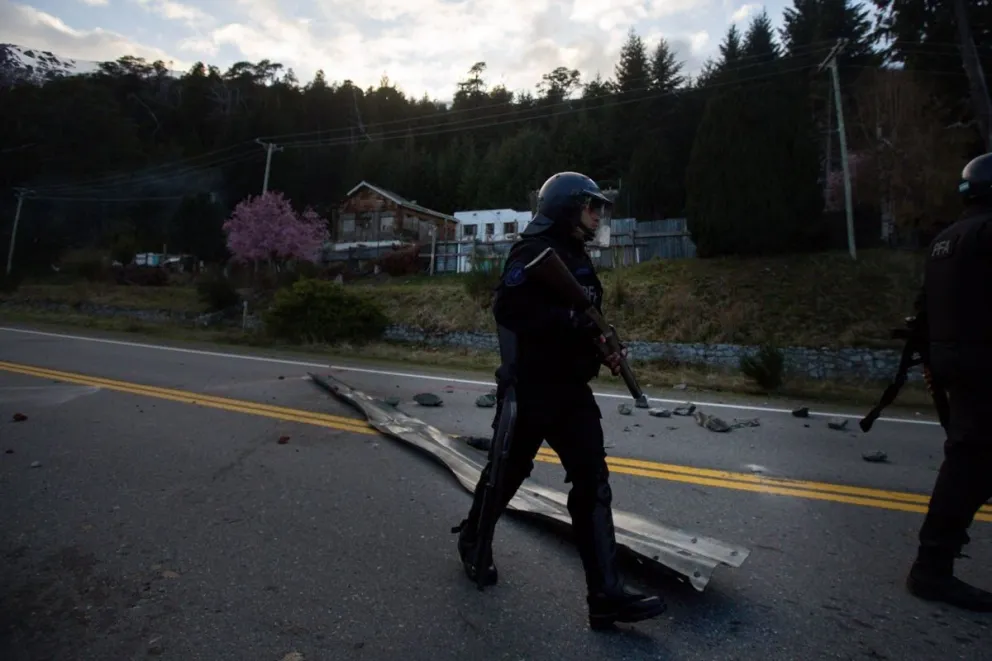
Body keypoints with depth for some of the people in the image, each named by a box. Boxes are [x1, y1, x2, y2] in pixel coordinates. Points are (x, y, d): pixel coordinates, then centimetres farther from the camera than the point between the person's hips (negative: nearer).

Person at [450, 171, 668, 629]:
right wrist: (571, 319, -29)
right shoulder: (534, 250, -12)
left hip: (571, 389, 8)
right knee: (508, 471, 12)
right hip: (531, 387, -8)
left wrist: (603, 347, 7)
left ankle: (606, 594, 10)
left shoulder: (576, 257, 16)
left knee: (593, 484, 2)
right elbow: (509, 310, -26)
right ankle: (472, 538, 40)